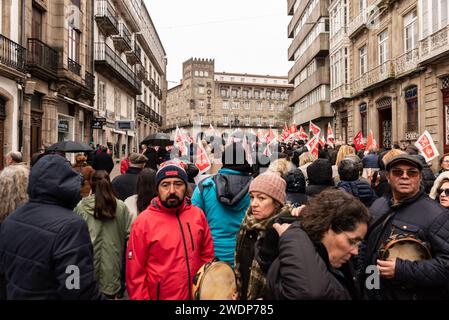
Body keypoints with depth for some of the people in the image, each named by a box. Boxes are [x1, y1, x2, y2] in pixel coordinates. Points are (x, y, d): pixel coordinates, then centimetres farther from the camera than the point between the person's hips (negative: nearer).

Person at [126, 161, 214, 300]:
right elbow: (135, 273, -10)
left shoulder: (198, 214, -4)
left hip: (197, 294, 3)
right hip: (160, 295, -3)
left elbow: (207, 255, 5)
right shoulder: (143, 221, -15)